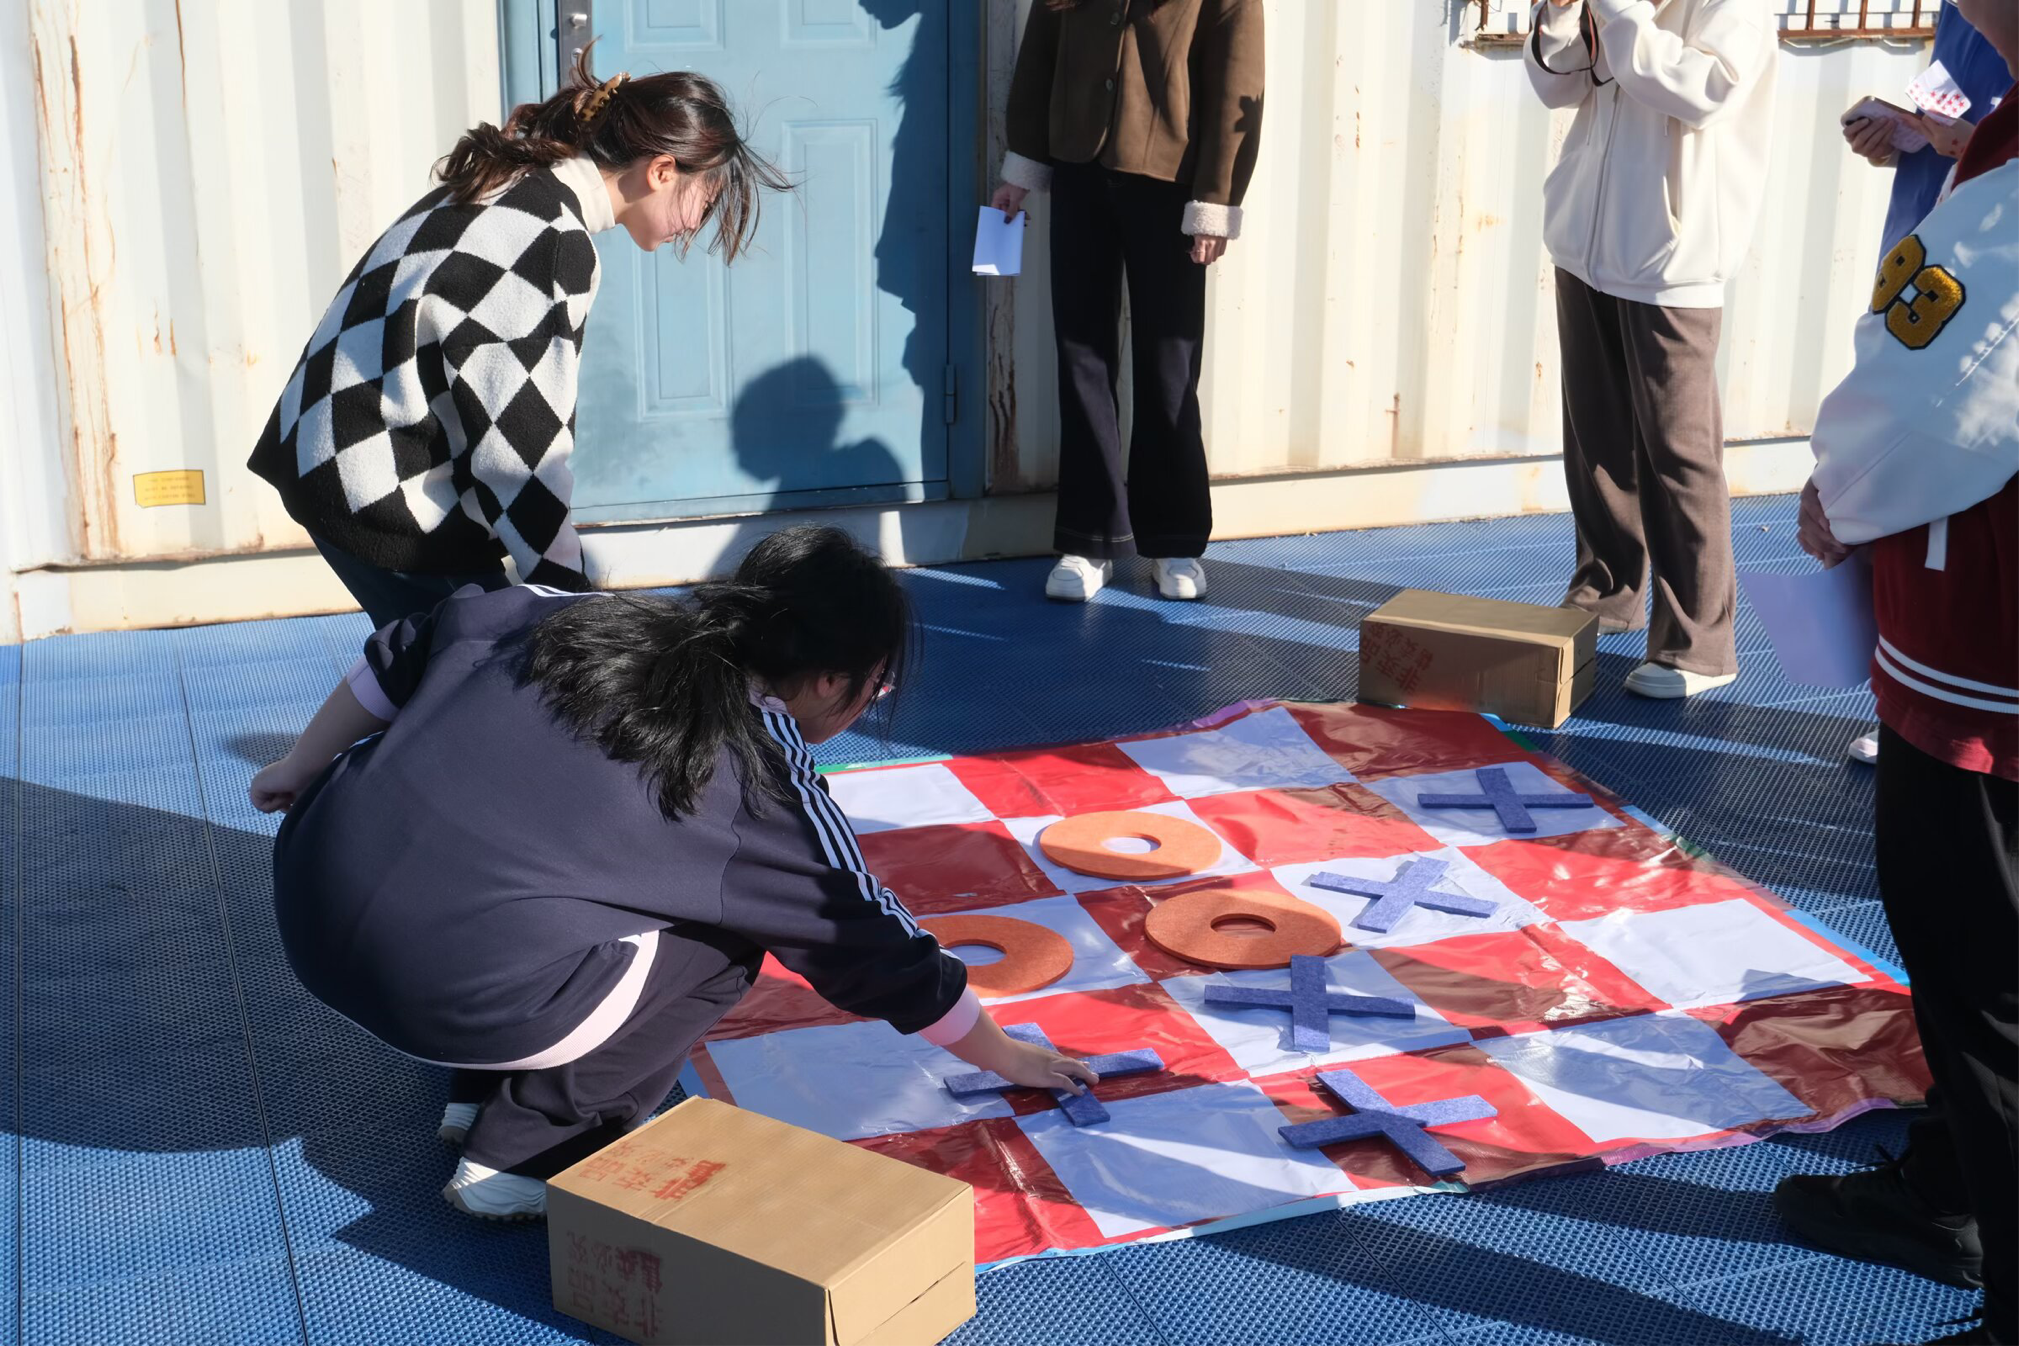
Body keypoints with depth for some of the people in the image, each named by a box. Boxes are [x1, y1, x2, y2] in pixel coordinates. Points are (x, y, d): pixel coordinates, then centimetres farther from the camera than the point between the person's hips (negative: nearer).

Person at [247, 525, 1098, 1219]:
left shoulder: (586, 619, 11)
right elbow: (880, 955, 8)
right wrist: (1011, 1060, 23)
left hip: (308, 901, 7)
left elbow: (405, 652, 18)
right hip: (445, 997, -7)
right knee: (713, 944, 10)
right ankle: (517, 1157, 8)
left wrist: (300, 769, 30)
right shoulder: (764, 789, -2)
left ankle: (482, 1094, 27)